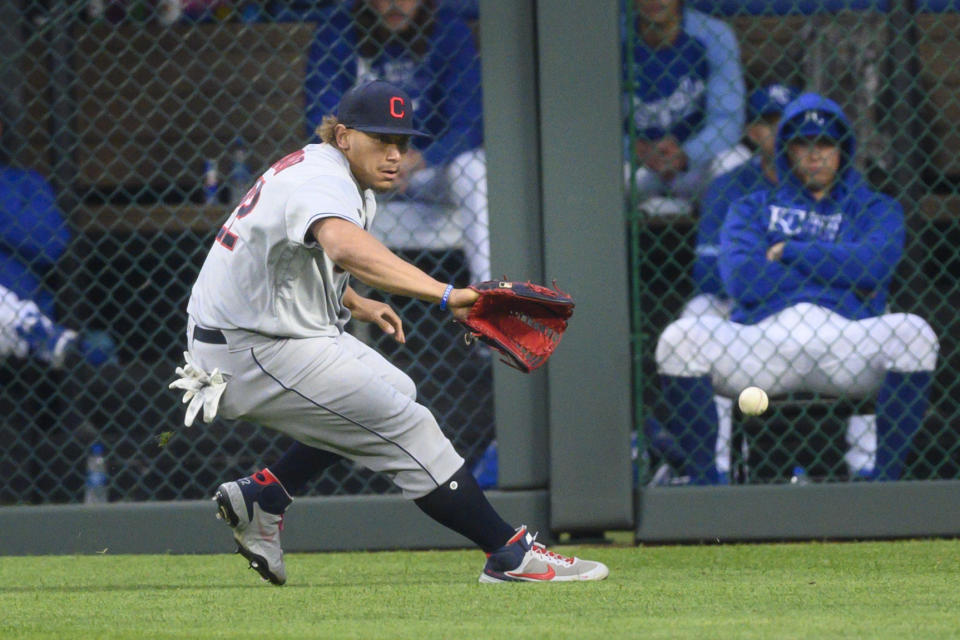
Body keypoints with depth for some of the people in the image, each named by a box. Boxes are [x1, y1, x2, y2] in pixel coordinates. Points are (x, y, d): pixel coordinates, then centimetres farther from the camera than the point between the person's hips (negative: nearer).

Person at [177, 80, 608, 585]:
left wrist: (356, 305, 14)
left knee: (391, 393, 26)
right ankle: (510, 556, -7)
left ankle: (262, 496, 17)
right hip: (254, 354, -11)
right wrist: (446, 295, -55)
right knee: (408, 427, -10)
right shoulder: (322, 180, -22)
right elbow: (345, 247, -46)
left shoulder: (312, 168, 11)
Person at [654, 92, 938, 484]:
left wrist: (789, 253, 4)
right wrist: (837, 272, 2)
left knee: (912, 333, -31)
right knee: (679, 338, -26)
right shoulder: (751, 209, 23)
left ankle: (886, 481, -25)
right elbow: (741, 280, 2)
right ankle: (703, 483, -20)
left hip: (845, 341, 0)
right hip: (762, 341, 0)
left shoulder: (875, 209, 22)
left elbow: (875, 265, -2)